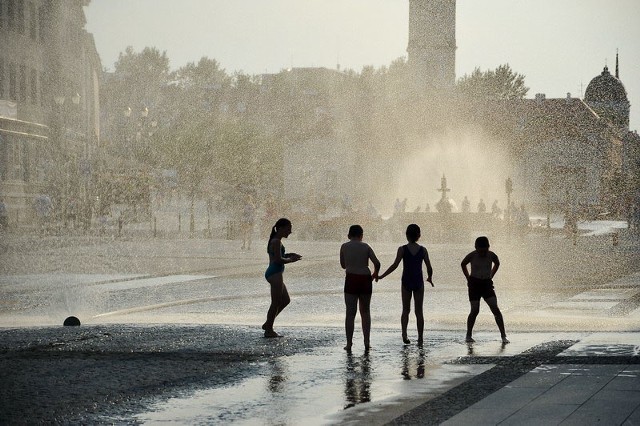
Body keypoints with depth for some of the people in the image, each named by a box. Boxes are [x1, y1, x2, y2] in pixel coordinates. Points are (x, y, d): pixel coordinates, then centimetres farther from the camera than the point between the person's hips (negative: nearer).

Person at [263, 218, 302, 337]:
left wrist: (288, 255, 12)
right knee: (276, 303, -3)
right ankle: (269, 330, 3)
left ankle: (268, 324, 21)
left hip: (272, 273, 11)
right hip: (275, 274, -11)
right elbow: (278, 260, -21)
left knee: (286, 300, 17)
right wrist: (291, 260, -7)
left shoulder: (275, 241, 16)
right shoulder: (277, 242, -15)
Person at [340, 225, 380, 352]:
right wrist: (375, 274, 12)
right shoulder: (365, 247, 1)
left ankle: (349, 344, 1)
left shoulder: (344, 247, 2)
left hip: (351, 279, -1)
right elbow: (377, 263, -6)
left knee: (350, 313, 3)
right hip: (365, 279, 1)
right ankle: (366, 342, 9)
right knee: (365, 312, 13)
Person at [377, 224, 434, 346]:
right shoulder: (423, 250, -2)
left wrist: (381, 276, -6)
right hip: (419, 282, 1)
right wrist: (430, 278, 20)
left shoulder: (402, 249, -7)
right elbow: (429, 268, 0)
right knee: (419, 311, 7)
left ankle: (404, 333, -8)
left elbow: (395, 265, -13)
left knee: (406, 310, 12)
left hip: (406, 282, -1)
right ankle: (420, 339, 6)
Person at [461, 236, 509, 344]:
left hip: (487, 284, 2)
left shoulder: (492, 256, -7)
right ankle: (469, 335, 9)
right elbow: (463, 264, 9)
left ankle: (503, 335, -9)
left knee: (495, 309, -9)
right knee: (475, 311, -6)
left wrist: (491, 276, 11)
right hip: (474, 284, -2)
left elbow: (497, 264, 16)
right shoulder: (472, 256, -11)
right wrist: (468, 278, 7)